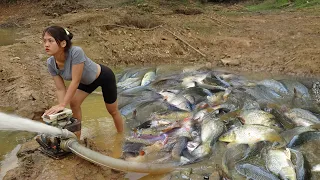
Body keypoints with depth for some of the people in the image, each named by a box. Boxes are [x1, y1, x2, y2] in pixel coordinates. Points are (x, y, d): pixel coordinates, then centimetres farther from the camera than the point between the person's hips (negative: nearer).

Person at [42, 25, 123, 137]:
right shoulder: (51, 63, -22)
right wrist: (61, 107, -29)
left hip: (104, 76, -5)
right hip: (87, 80, 5)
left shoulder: (76, 52, -43)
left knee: (113, 111, 10)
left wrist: (63, 105, -34)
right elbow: (61, 89, -18)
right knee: (74, 104, -7)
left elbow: (75, 81, -38)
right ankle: (77, 137, 14)